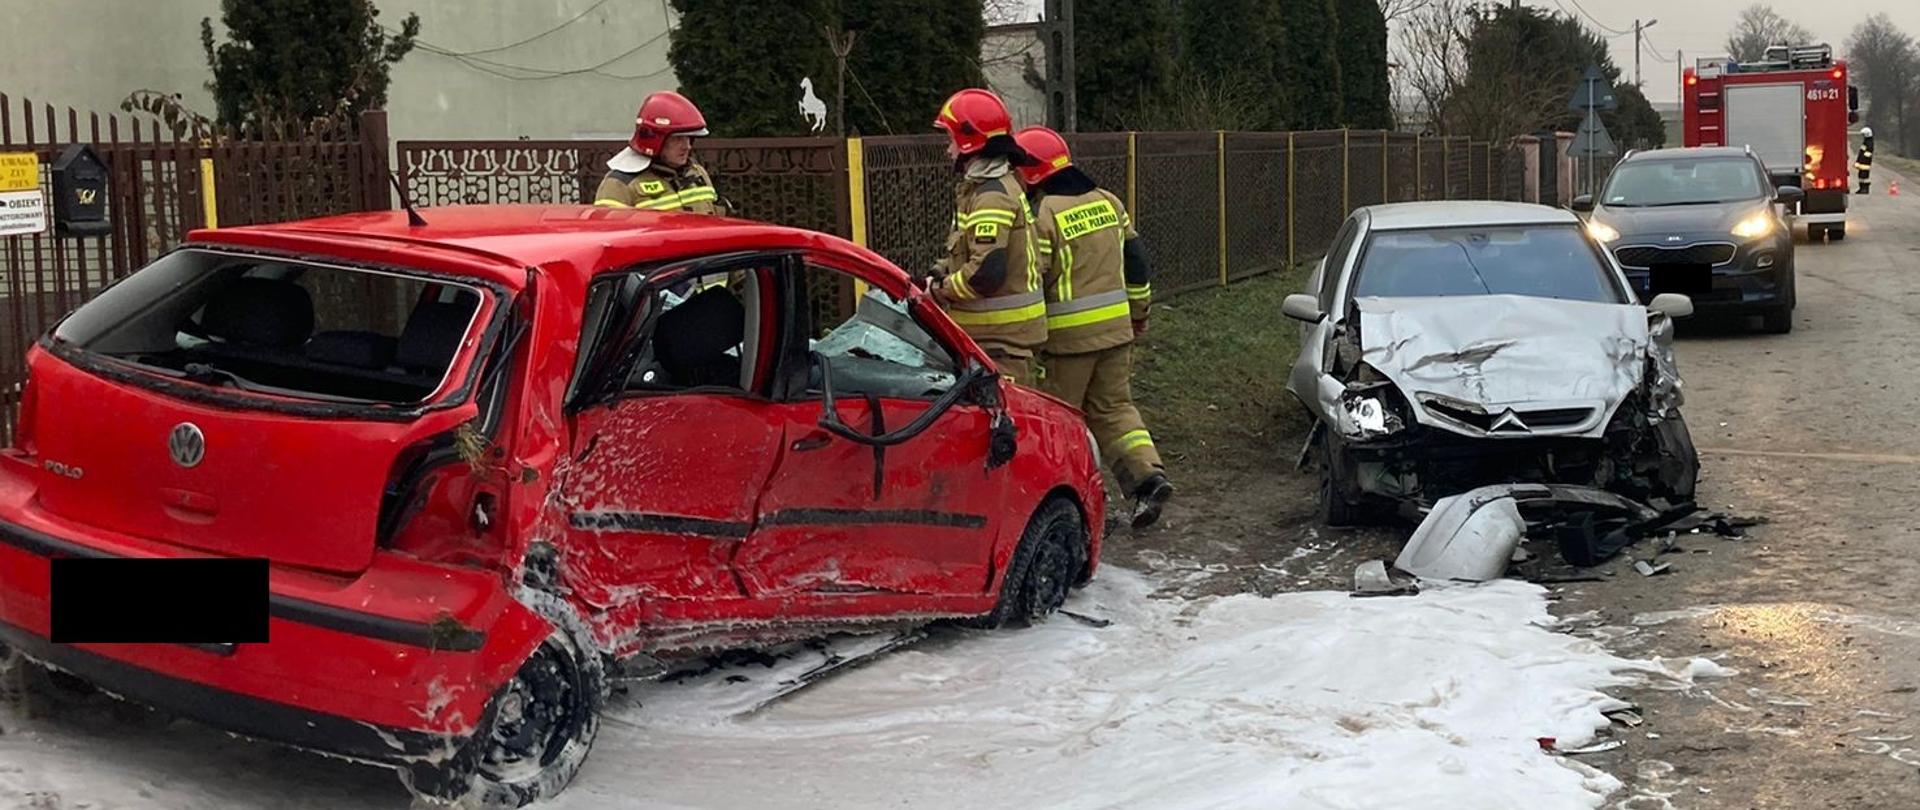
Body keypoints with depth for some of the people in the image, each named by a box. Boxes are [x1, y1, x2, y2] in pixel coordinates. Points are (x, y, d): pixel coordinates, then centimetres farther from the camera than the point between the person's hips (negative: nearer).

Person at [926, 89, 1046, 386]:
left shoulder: (992, 197, -19)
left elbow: (986, 271, -27)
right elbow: (964, 252, 22)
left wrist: (941, 290, -14)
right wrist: (938, 273, 6)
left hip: (1000, 337, -11)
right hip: (997, 330, 11)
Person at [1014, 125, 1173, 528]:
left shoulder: (1042, 215, -15)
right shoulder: (1107, 202, 7)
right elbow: (1135, 259, 13)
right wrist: (1139, 310, 23)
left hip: (1066, 336, -6)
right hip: (1116, 329, 7)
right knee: (1114, 408, 14)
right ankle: (1148, 474, -1)